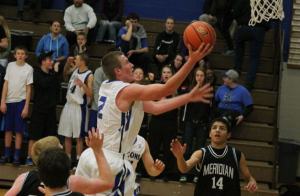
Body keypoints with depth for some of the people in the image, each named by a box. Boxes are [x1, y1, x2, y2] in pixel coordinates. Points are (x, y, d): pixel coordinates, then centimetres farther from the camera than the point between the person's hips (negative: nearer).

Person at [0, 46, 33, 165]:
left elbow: (28, 88, -4)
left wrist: (26, 107, -8)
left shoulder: (29, 69, -4)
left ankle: (17, 156, 6)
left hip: (20, 101, -3)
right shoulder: (10, 65, 4)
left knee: (19, 130, 0)